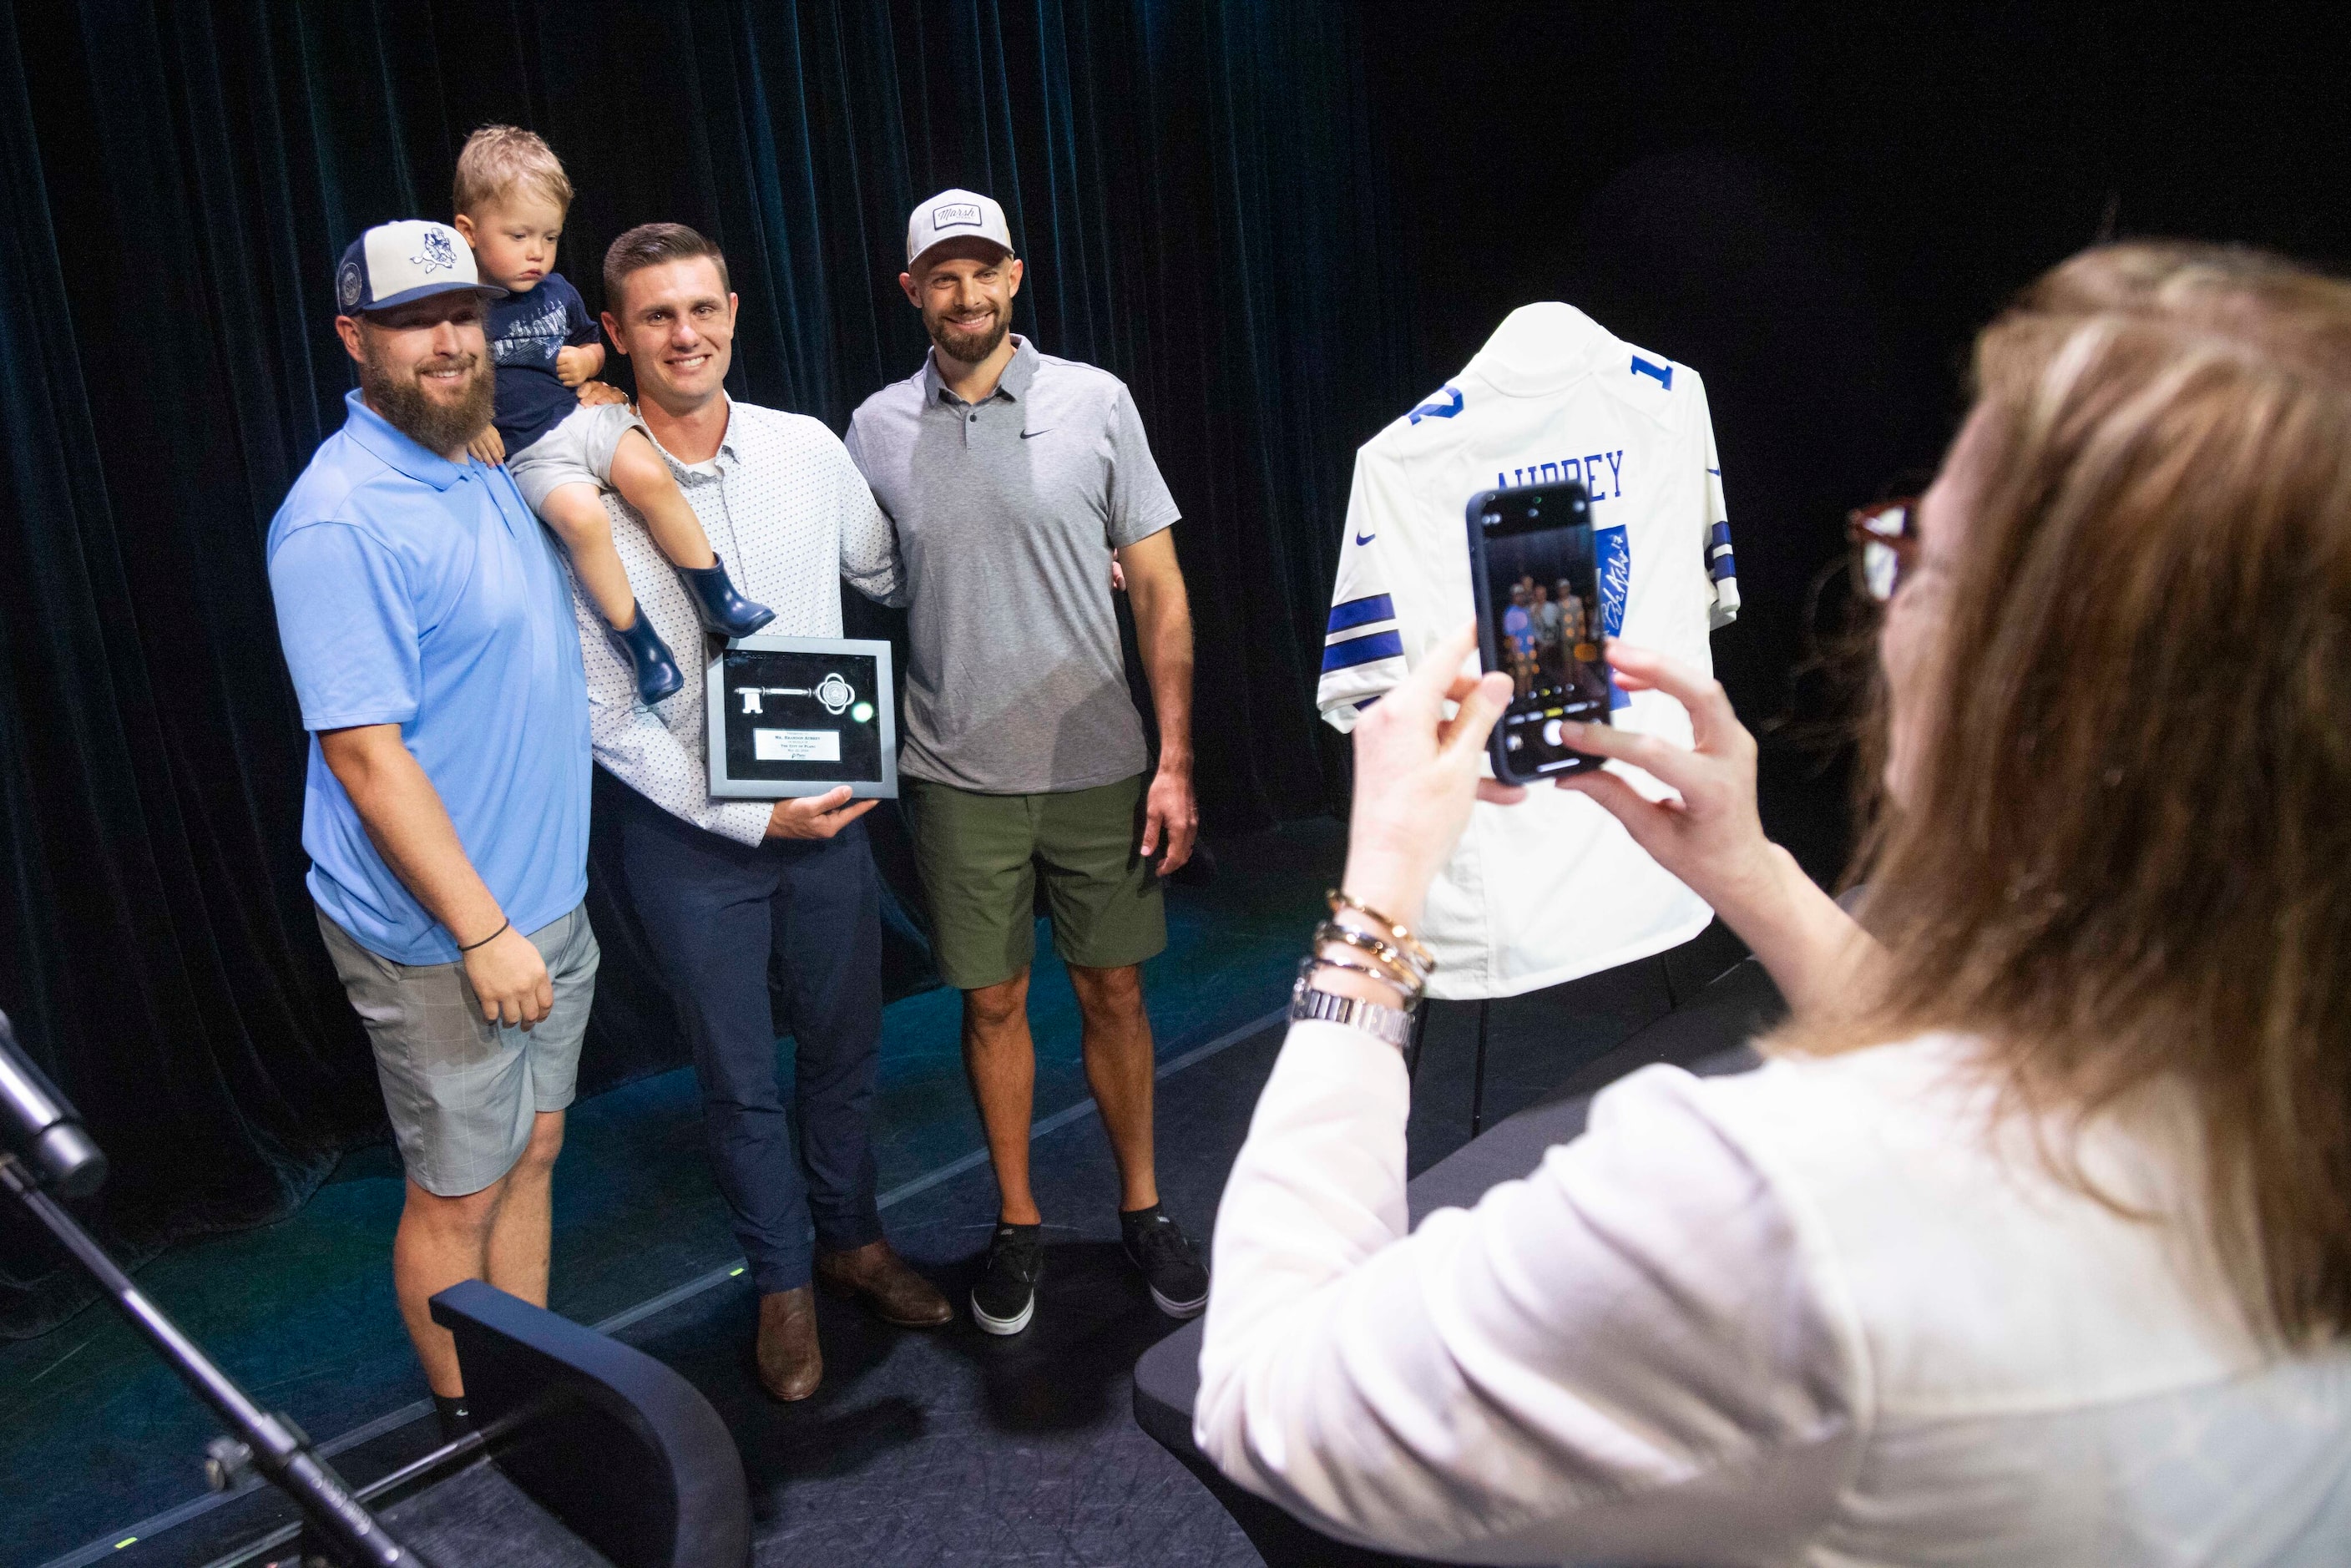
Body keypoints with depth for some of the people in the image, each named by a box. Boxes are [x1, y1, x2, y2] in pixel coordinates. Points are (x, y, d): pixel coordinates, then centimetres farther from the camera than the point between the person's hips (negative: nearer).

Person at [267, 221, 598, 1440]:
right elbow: (364, 752, -23)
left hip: (546, 901, 9)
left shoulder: (485, 475, 8)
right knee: (459, 1192, 9)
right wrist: (482, 932, -22)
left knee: (530, 1153, 19)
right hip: (441, 936, -8)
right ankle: (473, 1429, 29)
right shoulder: (342, 519, -20)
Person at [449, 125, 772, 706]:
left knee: (652, 478, -22)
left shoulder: (558, 292, 10)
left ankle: (716, 596, -9)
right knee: (582, 516, -29)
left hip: (584, 414, 4)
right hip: (530, 450, -4)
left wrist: (584, 360, 5)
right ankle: (636, 639, -18)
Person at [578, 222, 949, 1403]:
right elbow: (603, 712, -11)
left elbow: (896, 575, 16)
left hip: (827, 809, 3)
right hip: (689, 833, -3)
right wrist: (753, 817, -15)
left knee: (844, 1044, 17)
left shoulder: (806, 449, -2)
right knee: (739, 1078, 12)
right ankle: (782, 1281, 34)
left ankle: (851, 1240, 41)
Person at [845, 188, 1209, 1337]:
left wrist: (1174, 759, -4)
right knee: (992, 1001, 10)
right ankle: (1017, 1221, 28)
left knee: (1113, 992, 9)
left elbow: (1159, 591, 0)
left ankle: (1142, 1207, 28)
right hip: (956, 773, 1)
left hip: (1096, 763, -1)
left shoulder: (1094, 401, -1)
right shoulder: (877, 429, 4)